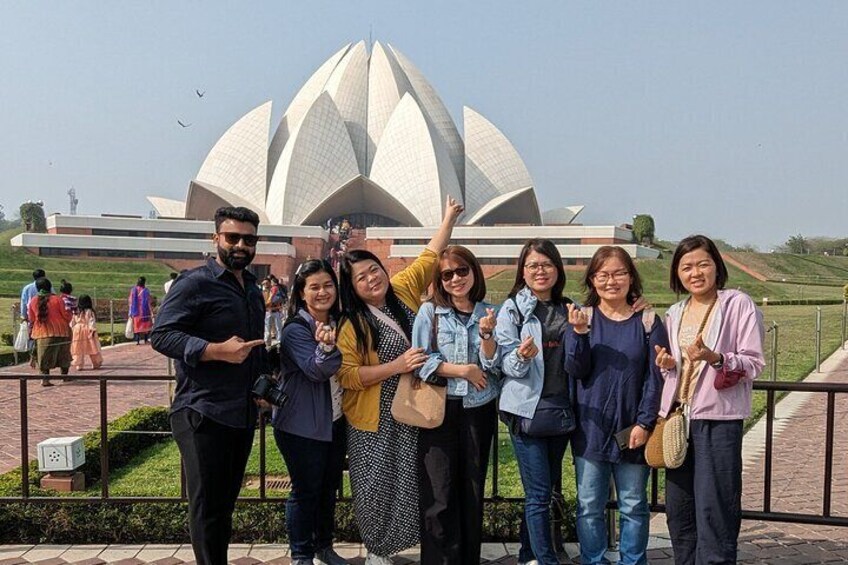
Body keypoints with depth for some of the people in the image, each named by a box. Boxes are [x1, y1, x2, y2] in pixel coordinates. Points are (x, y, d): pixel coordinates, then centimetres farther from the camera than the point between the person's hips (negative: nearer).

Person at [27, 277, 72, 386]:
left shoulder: (33, 301, 1)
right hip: (59, 331, -2)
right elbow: (66, 315, -5)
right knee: (63, 355, 13)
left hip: (41, 332, 2)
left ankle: (45, 379, -3)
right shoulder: (57, 299, -10)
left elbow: (31, 318, 10)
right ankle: (65, 375, 20)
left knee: (44, 356, 6)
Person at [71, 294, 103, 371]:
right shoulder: (89, 311, -7)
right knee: (92, 349, 5)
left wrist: (71, 330, 16)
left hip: (77, 331, 3)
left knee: (78, 349, 5)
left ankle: (78, 365, 2)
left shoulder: (76, 312, 5)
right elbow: (92, 322, -12)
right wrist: (93, 330, -11)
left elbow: (72, 323, 9)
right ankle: (96, 364, 12)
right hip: (87, 331, -3)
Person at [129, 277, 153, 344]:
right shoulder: (145, 290, -9)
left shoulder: (133, 290, 0)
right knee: (146, 325, 10)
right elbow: (148, 302, -8)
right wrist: (151, 312, -2)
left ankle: (137, 340, 0)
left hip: (136, 312, 2)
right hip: (145, 311, -2)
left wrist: (130, 313, 7)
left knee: (136, 326, 7)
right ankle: (146, 340, 10)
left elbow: (131, 302, 1)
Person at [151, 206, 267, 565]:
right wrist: (218, 351, -25)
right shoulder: (194, 283, -8)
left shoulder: (253, 289, 17)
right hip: (204, 415, -7)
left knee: (225, 504, 16)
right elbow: (161, 335, -17)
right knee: (208, 506, -1)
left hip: (244, 415, 8)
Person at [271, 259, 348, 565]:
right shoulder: (296, 330, -17)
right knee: (305, 491, 3)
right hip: (302, 427, -7)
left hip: (336, 422, 7)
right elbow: (316, 370, -26)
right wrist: (326, 347, -44)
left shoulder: (338, 324, 5)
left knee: (329, 488, 18)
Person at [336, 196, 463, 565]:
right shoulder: (352, 325, -14)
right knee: (377, 486, 6)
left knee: (404, 483, 15)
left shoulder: (403, 290, -2)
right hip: (374, 420, -4)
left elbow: (429, 259, 8)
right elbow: (345, 375, -20)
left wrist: (449, 220, 11)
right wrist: (397, 365, -23)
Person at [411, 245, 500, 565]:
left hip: (479, 410, 2)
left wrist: (486, 334, -16)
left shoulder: (489, 313, 4)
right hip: (438, 409, -2)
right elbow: (420, 361, -9)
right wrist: (463, 370, -11)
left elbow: (494, 367, 0)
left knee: (473, 490, 11)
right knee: (439, 494, -3)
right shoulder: (429, 311, -2)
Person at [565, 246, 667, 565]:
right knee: (589, 506, 9)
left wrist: (644, 423, -9)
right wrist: (579, 333, -23)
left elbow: (655, 377, -2)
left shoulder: (647, 322, -1)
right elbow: (576, 371, -8)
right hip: (590, 429, 1)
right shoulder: (582, 318, 0)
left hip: (632, 430, 0)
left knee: (633, 506, 11)